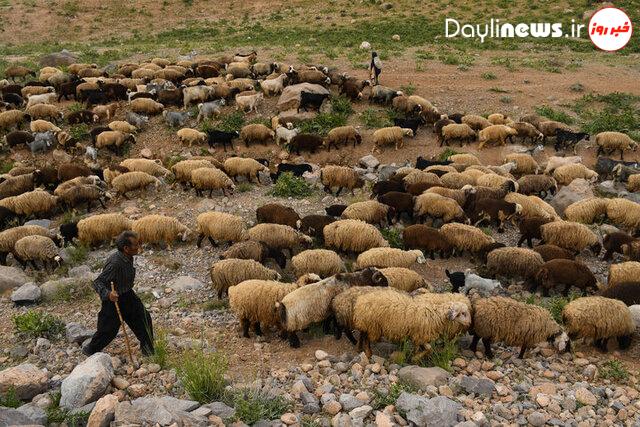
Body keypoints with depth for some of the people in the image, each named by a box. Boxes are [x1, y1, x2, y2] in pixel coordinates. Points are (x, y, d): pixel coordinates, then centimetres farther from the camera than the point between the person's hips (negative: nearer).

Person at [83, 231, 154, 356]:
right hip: (114, 299, -8)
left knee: (144, 319, 12)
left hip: (127, 295, 8)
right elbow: (98, 282, -30)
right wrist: (108, 294, -48)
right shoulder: (115, 263, -33)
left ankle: (148, 350, 30)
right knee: (108, 329, 7)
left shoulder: (128, 257, -6)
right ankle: (90, 350, 35)